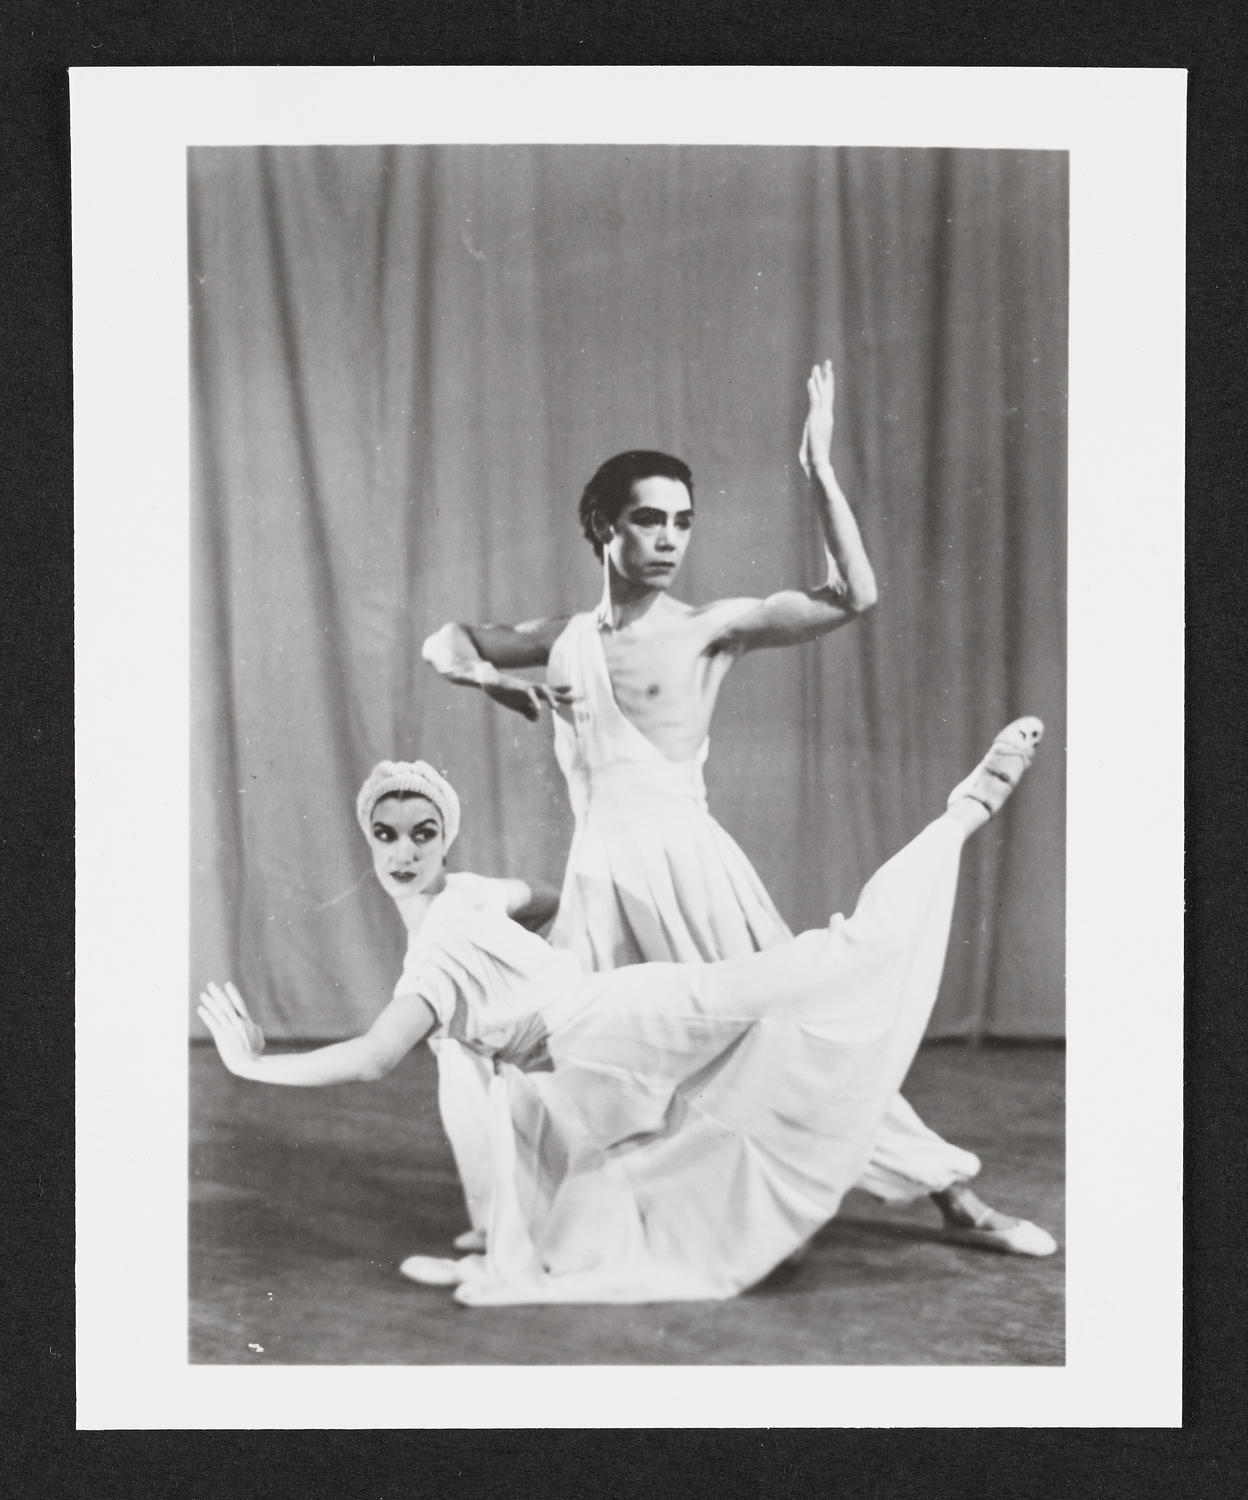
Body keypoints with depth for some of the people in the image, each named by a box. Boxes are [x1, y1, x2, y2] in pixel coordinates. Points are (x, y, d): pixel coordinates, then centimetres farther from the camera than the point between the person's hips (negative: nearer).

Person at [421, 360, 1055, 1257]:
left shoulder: (713, 627, -2)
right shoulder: (567, 642, 10)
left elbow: (853, 598, -13)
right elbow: (445, 642, 23)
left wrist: (821, 472, -16)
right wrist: (486, 676, 1)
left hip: (689, 867, -4)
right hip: (598, 878, 4)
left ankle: (958, 1199, 11)